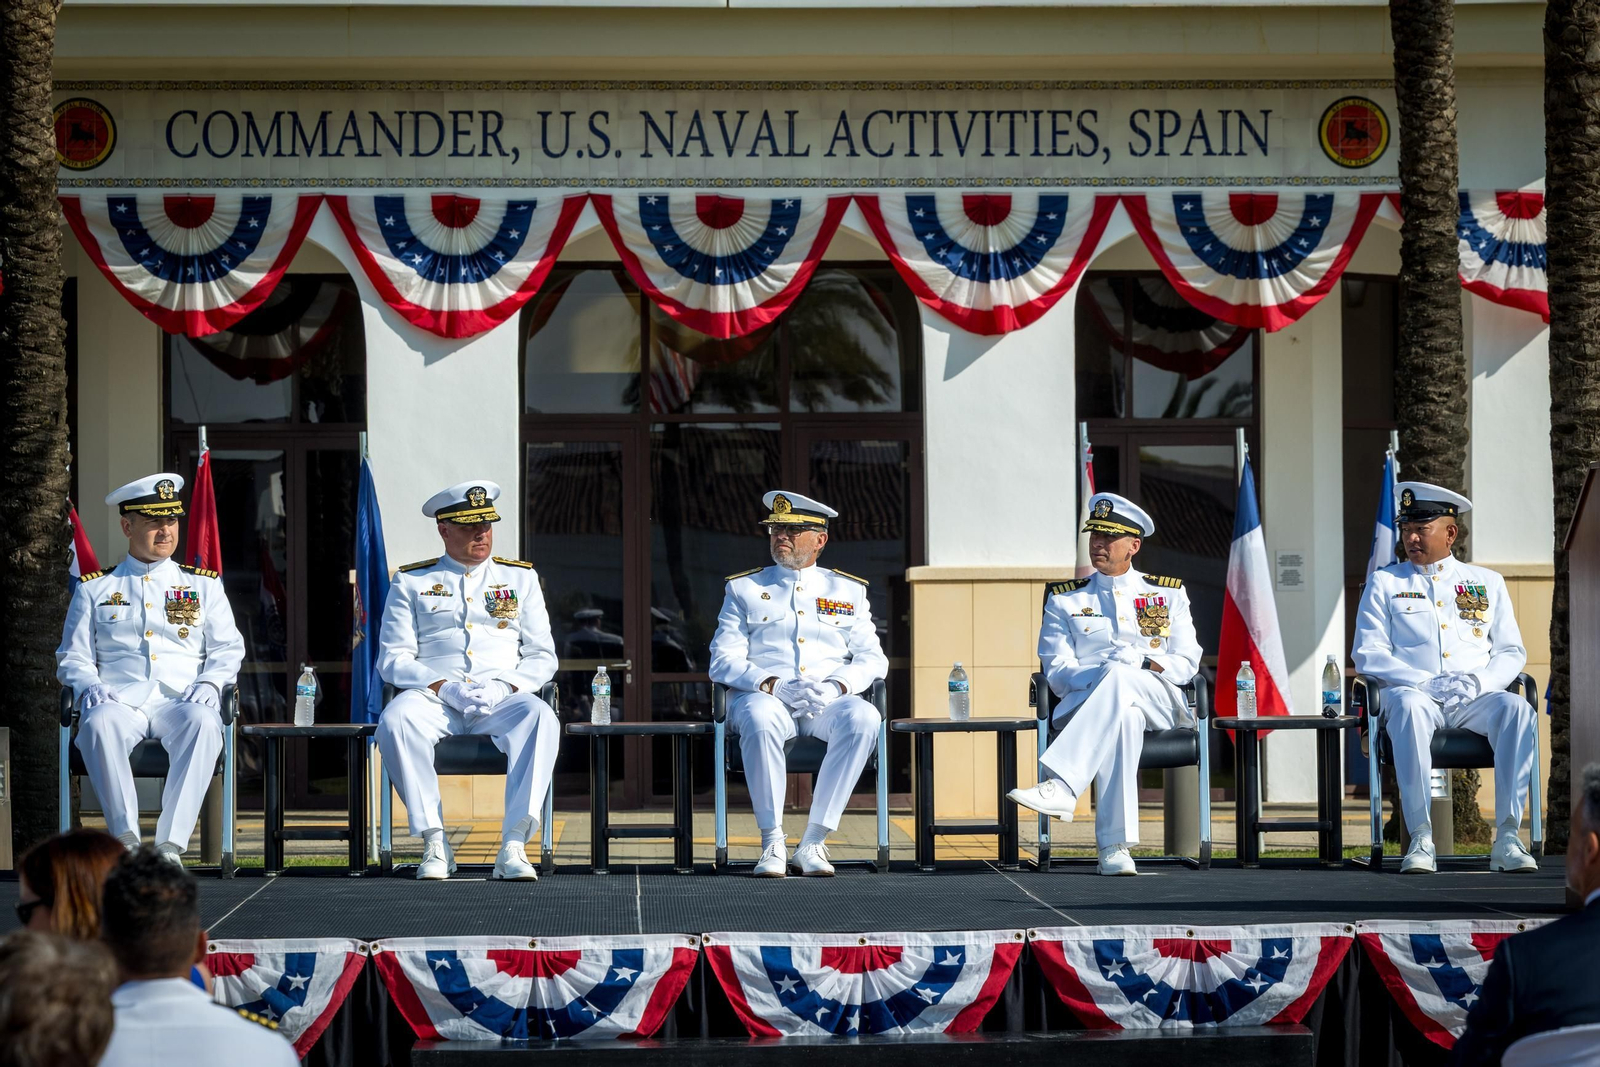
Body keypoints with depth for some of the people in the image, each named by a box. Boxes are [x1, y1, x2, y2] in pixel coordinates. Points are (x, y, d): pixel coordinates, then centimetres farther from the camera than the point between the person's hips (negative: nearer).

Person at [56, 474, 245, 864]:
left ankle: (171, 844, -41)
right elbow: (72, 657, 14)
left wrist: (209, 684, -7)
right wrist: (90, 686, -9)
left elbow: (228, 649, 14)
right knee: (99, 722, -38)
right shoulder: (94, 589, 19)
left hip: (182, 701, 0)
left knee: (202, 722, -38)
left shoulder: (204, 585, 20)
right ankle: (126, 840, -39)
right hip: (119, 700, 0)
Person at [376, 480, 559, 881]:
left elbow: (542, 657, 12)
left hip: (502, 699, 1)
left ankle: (513, 846, -38)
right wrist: (444, 687, -13)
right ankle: (434, 843, -31)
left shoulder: (520, 578, 18)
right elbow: (393, 660, 5)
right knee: (395, 721, -36)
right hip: (434, 698, -1)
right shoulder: (411, 583, 14)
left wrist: (504, 687, -10)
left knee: (540, 718, -35)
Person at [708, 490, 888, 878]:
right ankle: (772, 842, -30)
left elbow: (873, 659, 9)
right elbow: (723, 661, 3)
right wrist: (772, 685, -16)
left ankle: (814, 841, -29)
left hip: (827, 703, 1)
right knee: (760, 717, -39)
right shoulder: (744, 589, 14)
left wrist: (836, 687, -13)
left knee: (863, 718, -34)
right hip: (764, 697, -1)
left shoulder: (848, 591, 17)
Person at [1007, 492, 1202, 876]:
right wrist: (1102, 680, -14)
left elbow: (1186, 663, 10)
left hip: (1159, 702, 1)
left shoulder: (1169, 594, 20)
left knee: (1119, 678, -39)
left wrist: (1143, 664, -11)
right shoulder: (1065, 600, 18)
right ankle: (1115, 846, -52)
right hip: (1085, 699, -1)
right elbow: (1057, 671, 6)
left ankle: (1061, 786, -54)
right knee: (1123, 717, -41)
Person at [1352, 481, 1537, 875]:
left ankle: (1507, 836, -34)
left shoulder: (1488, 583, 19)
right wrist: (1424, 683, -14)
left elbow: (1512, 652, 13)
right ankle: (1421, 839, -40)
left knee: (1517, 710, -32)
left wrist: (1477, 681, -10)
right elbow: (1368, 654, 3)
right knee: (1409, 706, -39)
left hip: (1475, 698, 2)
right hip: (1415, 692, -2)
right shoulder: (1384, 583, 13)